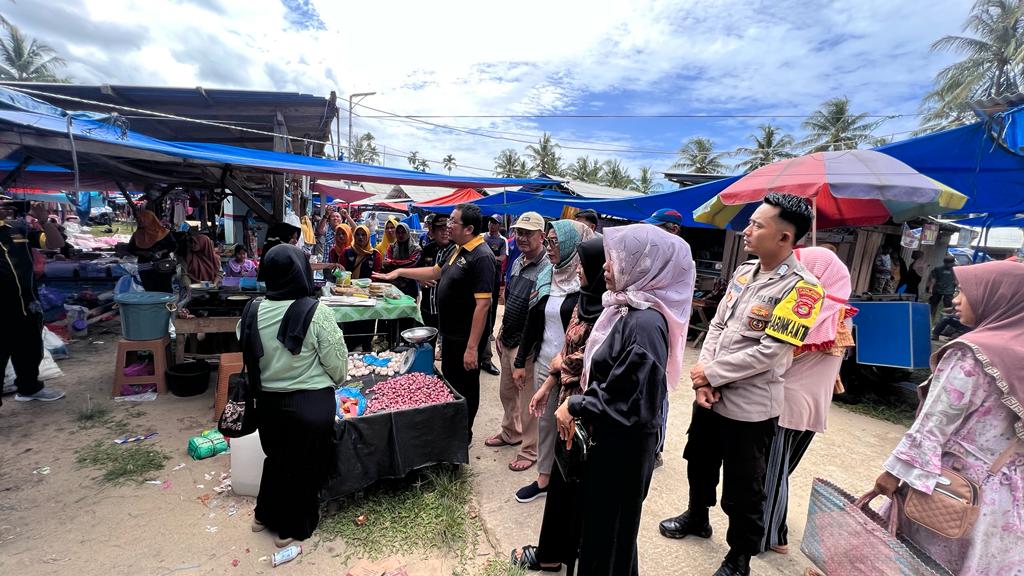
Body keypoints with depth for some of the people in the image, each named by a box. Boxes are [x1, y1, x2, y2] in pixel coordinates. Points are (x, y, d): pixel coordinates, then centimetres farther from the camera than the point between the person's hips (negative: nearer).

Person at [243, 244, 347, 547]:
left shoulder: (252, 312, -8)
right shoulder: (317, 313, -21)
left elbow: (249, 360, 5)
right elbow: (338, 366, -14)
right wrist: (335, 380, 7)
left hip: (269, 401, 4)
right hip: (311, 403, -4)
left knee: (276, 457, 27)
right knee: (304, 464, 16)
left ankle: (265, 515, 46)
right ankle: (291, 528, 34)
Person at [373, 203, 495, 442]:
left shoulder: (481, 257, -22)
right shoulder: (458, 250, 8)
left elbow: (483, 304, -26)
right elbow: (435, 272, 23)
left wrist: (472, 347, -27)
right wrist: (400, 272, 19)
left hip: (465, 338, -10)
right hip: (450, 332, 10)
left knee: (464, 387, 8)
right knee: (449, 382, 22)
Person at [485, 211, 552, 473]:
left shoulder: (546, 270, -22)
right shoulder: (518, 262, 6)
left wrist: (521, 361, -21)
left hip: (527, 346, -8)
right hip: (507, 339, 8)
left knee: (527, 399, 7)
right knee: (506, 392, 23)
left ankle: (529, 450, 27)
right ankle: (510, 433, 46)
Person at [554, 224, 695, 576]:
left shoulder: (645, 323, -27)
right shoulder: (629, 309, 1)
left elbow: (628, 402, -26)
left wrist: (574, 406, -15)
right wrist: (578, 402, 1)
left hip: (623, 444, -8)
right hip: (610, 436, 8)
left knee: (609, 521, 14)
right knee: (598, 515, 25)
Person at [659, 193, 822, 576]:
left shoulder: (800, 288, -18)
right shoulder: (743, 272, 4)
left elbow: (768, 353, -22)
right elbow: (717, 325, 4)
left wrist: (711, 373, -14)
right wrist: (703, 378, -7)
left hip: (750, 406, -7)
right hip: (711, 395, 7)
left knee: (743, 489, 10)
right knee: (699, 462, 25)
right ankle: (697, 517, 51)